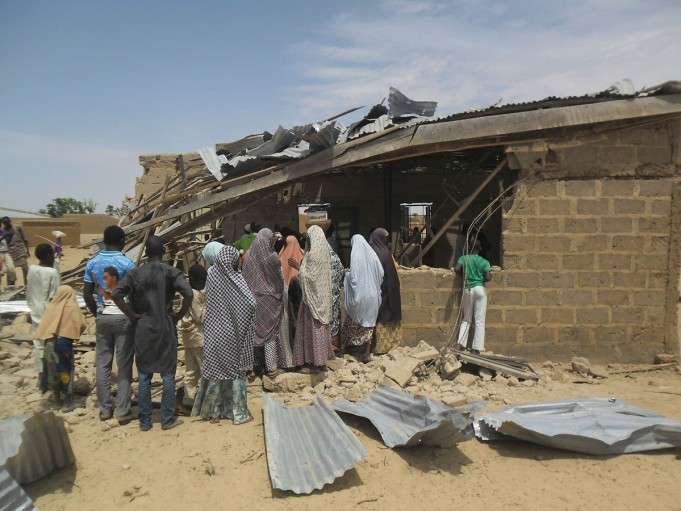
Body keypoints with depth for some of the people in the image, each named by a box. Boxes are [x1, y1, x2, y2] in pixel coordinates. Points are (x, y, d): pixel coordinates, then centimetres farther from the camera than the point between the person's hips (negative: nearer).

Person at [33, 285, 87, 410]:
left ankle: (58, 399, 25)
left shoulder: (51, 307, 2)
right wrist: (75, 334, 9)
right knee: (66, 371, 7)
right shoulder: (72, 307, -7)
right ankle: (66, 402, 9)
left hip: (50, 343, 4)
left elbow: (43, 326, 2)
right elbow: (82, 324, -9)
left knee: (53, 371, 13)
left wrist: (46, 339, 14)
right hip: (64, 342, -3)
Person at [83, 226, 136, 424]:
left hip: (103, 317, 4)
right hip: (123, 317, -4)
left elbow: (87, 295, 5)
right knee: (124, 366, 2)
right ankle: (122, 411, 7)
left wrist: (97, 315, 17)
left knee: (102, 364, 12)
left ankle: (105, 409, 19)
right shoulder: (127, 263, -11)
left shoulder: (92, 263, 3)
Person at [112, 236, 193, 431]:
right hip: (166, 329, -2)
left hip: (142, 330, 2)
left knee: (144, 376, 11)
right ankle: (167, 419, 15)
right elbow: (189, 294, -20)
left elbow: (116, 294, -10)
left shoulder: (135, 273, 0)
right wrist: (179, 316, -7)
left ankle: (145, 421, 20)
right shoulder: (171, 272, -7)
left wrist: (133, 316, -2)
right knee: (168, 375, 9)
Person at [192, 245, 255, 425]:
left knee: (214, 370, 14)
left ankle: (213, 411, 24)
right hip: (233, 334, -3)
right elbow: (251, 303, -20)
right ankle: (239, 413, 17)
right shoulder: (236, 279, -15)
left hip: (214, 333, 4)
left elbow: (209, 301, 6)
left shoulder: (211, 277, -4)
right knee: (236, 371, 9)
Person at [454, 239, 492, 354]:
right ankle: (477, 349, 2)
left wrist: (464, 274, 8)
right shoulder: (484, 262, -4)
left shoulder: (464, 258, 2)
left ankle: (460, 344, 3)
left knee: (466, 319, 15)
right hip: (480, 289, -3)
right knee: (480, 321, 2)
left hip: (467, 289, 3)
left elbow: (456, 269, -11)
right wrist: (481, 279, 9)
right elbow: (488, 278, -13)